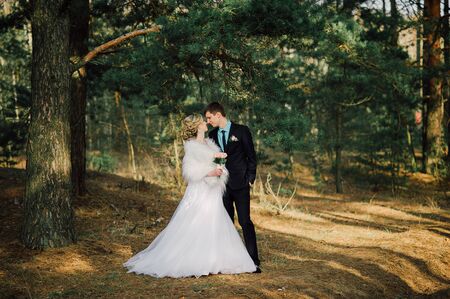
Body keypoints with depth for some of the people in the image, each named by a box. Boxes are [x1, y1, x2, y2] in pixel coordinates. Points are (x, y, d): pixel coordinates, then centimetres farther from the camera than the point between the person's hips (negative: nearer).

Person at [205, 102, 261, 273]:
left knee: (245, 222, -7)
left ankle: (253, 261, -3)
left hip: (240, 184, -5)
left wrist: (250, 179, -7)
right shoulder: (212, 135, 11)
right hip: (221, 185, 5)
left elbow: (251, 156, -2)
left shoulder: (241, 131, -3)